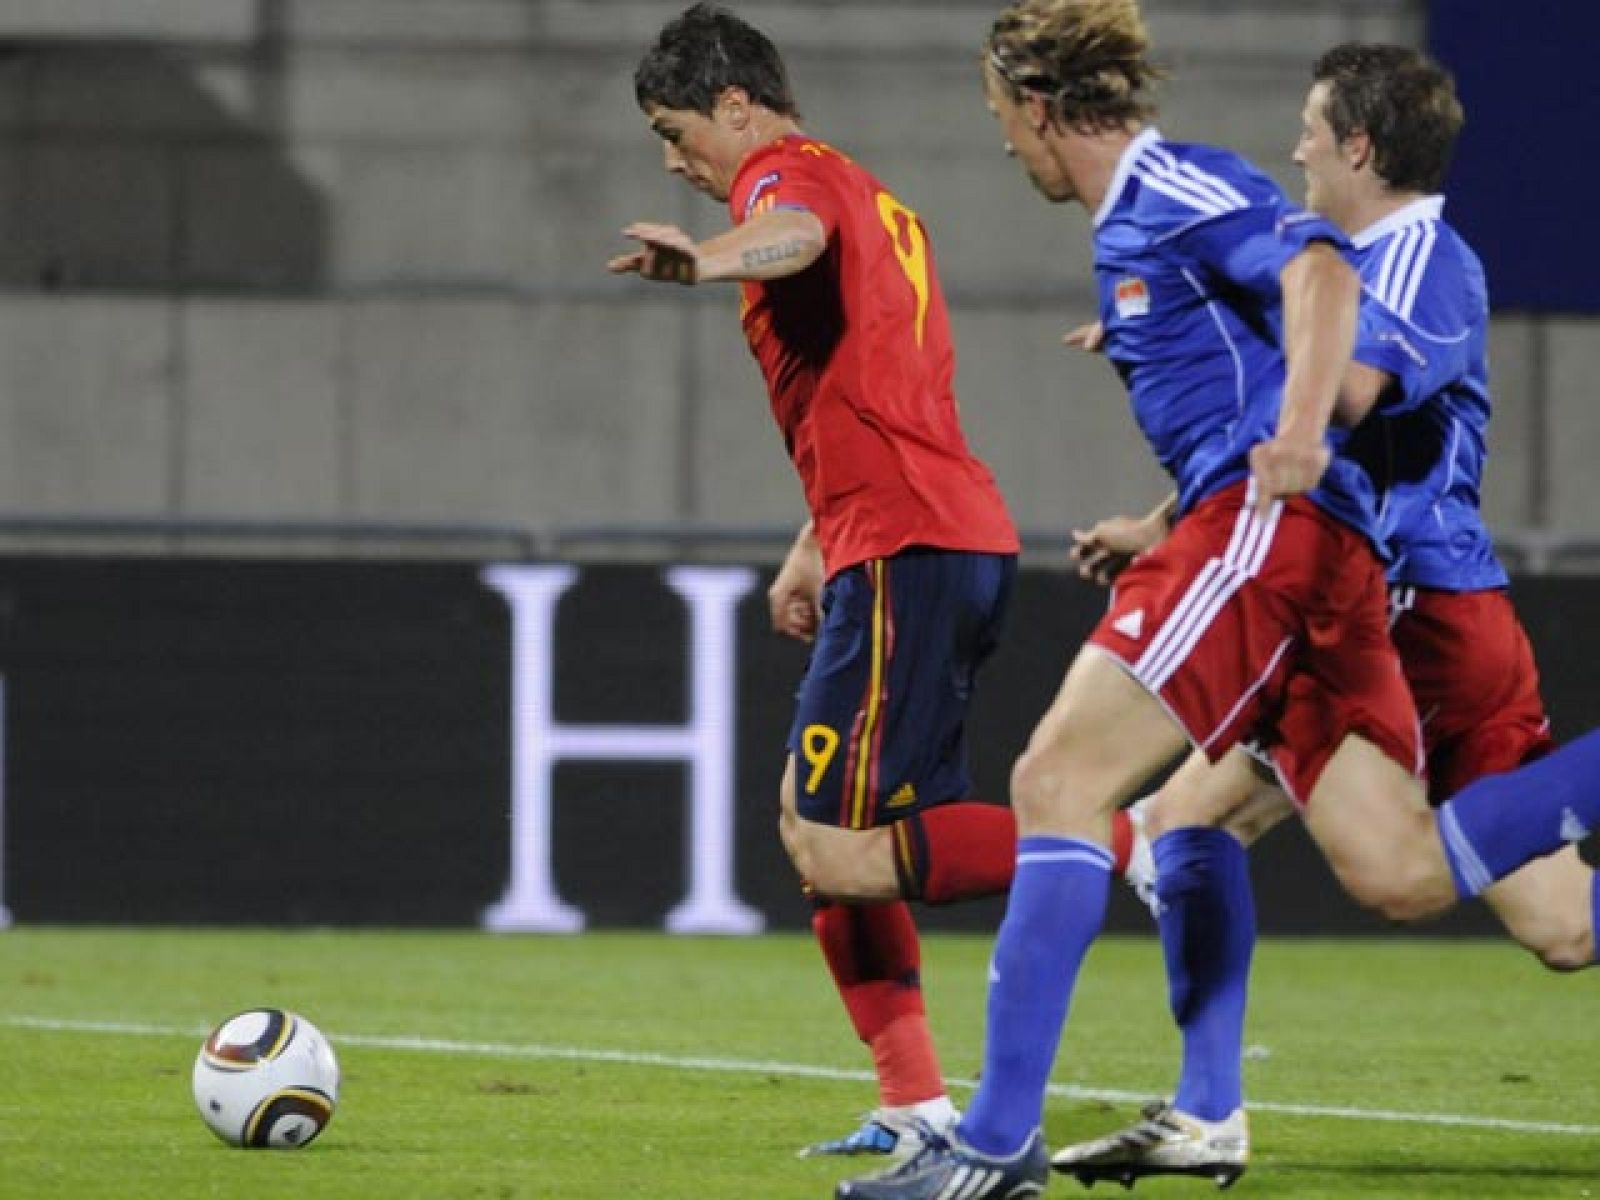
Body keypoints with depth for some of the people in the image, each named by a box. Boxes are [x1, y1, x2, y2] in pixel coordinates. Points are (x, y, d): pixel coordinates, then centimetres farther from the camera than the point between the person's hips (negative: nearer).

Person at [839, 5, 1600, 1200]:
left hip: (1269, 521, -10)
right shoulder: (1131, 229, 27)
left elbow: (1321, 272, -20)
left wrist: (1301, 431, -35)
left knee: (1059, 780, -13)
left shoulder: (1180, 190, -3)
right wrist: (1154, 535, 40)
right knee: (1398, 871, -3)